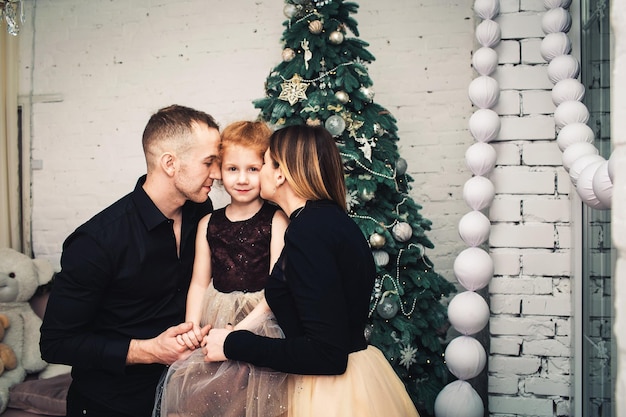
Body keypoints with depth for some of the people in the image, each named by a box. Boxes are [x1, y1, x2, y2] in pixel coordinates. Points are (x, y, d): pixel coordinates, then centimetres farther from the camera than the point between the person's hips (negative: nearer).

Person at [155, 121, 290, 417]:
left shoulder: (276, 220, -3)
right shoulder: (208, 224, 10)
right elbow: (200, 283, 11)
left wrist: (243, 327, -14)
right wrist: (191, 327, -4)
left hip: (262, 321, -4)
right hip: (215, 323, 4)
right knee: (185, 383, -10)